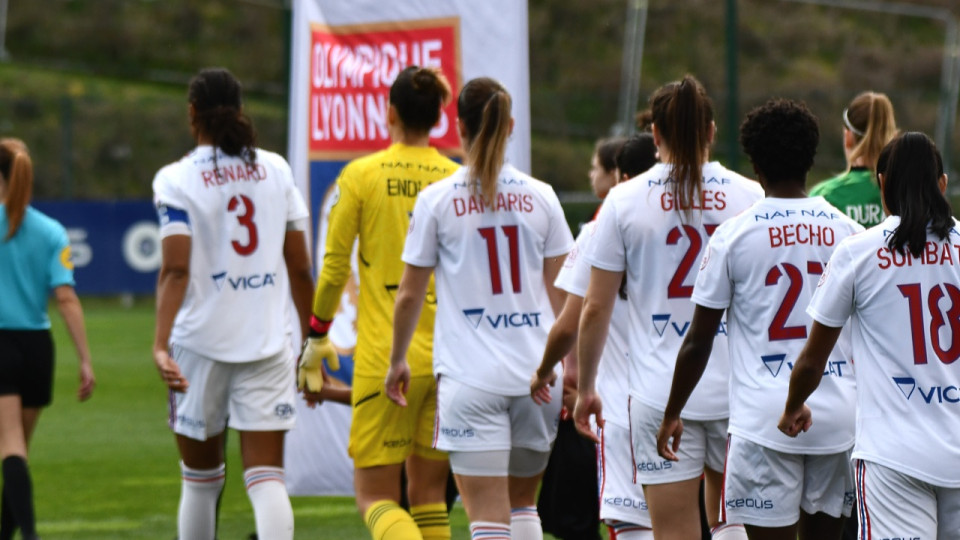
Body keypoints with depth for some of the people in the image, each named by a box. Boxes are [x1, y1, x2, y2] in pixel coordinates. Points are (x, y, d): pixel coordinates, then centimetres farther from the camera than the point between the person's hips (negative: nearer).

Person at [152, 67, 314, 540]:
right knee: (266, 477, -4)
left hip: (201, 342, -2)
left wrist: (161, 343, -21)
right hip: (268, 342, 2)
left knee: (200, 478, 14)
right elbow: (299, 269, 8)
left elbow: (175, 269, -15)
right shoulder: (275, 170, 6)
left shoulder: (177, 179, -4)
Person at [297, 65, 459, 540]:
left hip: (385, 357, -3)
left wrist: (317, 335, 12)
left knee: (374, 493, 0)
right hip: (448, 357, 3)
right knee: (428, 494, 14)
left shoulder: (362, 175, -3)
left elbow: (335, 265, 0)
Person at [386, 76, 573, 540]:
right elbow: (561, 293, 7)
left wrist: (396, 360, 17)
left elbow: (409, 295, 3)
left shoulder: (437, 200, -3)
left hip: (470, 376, -3)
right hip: (537, 372, 3)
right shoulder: (539, 197, 4)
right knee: (522, 502, 20)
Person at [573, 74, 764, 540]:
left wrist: (585, 388, 12)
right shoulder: (749, 196, 2)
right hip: (737, 388, 2)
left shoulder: (625, 200, -1)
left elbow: (595, 308, 1)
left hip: (661, 393, -2)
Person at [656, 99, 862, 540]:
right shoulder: (847, 232, 4)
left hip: (765, 419, -4)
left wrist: (672, 414, 11)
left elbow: (698, 342, 0)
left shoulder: (735, 235, -4)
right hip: (838, 416, 4)